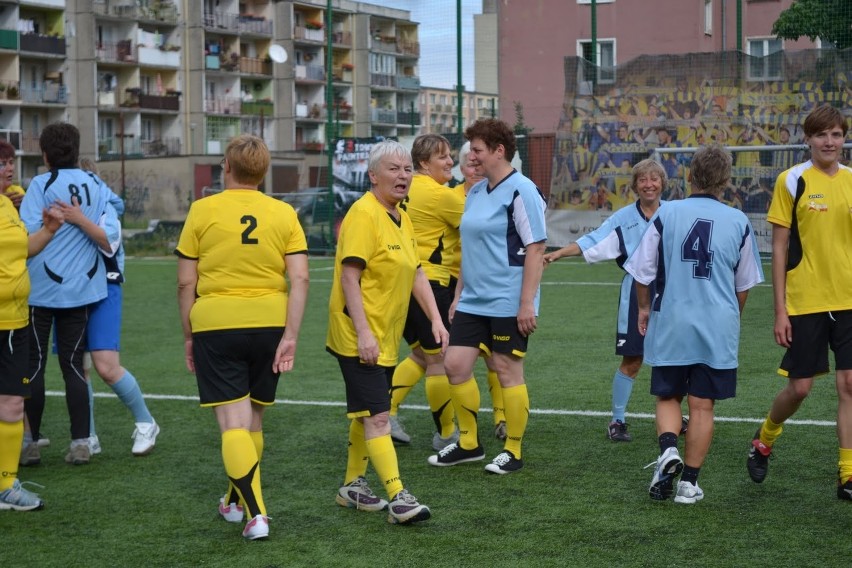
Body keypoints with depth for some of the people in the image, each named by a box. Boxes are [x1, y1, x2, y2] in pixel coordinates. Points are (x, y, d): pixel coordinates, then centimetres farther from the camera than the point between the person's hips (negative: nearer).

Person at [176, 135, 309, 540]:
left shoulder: (203, 210, -3)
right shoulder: (284, 213, 2)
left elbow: (185, 283, -1)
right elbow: (299, 279, -6)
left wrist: (188, 335, 9)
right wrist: (290, 336, -4)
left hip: (216, 324, -3)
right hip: (269, 324, 3)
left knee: (233, 421, -2)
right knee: (253, 417, 18)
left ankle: (256, 513, -15)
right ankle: (237, 501, 34)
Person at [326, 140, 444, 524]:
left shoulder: (402, 219, 13)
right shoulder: (364, 215, -16)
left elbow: (416, 274, 17)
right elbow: (349, 276, -20)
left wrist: (436, 319, 7)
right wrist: (363, 333, -25)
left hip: (386, 338, 9)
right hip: (359, 338, -9)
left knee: (366, 415, 17)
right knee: (377, 417, -12)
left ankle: (353, 486, 29)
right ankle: (398, 498, -15)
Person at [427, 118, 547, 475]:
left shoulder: (521, 191, -12)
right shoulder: (475, 193, 13)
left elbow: (535, 248, -15)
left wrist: (527, 303, -18)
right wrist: (459, 295, 19)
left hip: (508, 304, -8)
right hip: (473, 301, 8)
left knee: (507, 371, 1)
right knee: (455, 365, 4)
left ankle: (513, 451, 13)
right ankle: (469, 443, 19)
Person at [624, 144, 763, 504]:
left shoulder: (667, 214, -4)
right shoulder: (739, 222, 0)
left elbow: (642, 271, 1)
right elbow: (744, 285, 10)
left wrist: (644, 308, 20)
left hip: (669, 325, 0)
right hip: (718, 327, 0)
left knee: (667, 397, 15)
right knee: (702, 405, 7)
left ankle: (668, 448, -11)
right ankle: (689, 481, 8)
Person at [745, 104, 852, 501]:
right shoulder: (792, 181, -4)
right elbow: (779, 248, -3)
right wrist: (780, 310, -7)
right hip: (805, 301, -3)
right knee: (800, 386, 2)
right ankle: (764, 439, 31)